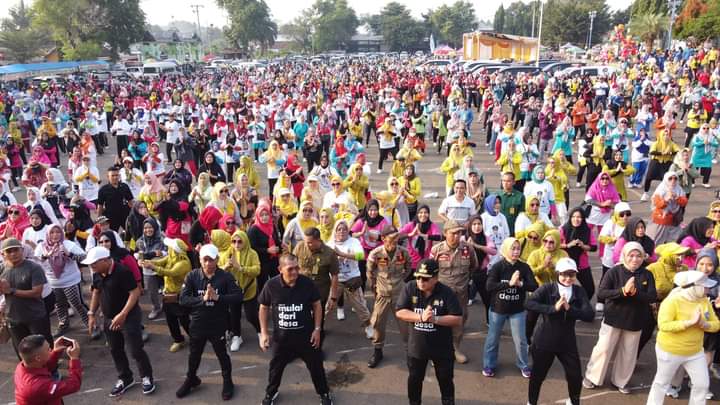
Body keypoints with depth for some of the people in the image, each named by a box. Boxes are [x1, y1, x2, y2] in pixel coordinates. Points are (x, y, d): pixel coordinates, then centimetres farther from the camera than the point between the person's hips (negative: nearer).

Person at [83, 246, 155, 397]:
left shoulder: (122, 271, -24)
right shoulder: (97, 274, 0)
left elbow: (135, 292, -24)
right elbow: (96, 292, 15)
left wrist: (123, 314, -29)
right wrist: (92, 314, 8)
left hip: (129, 317, -8)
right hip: (109, 319, 8)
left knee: (136, 350, -3)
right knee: (115, 350, 16)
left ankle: (147, 377, 18)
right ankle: (125, 378, 33)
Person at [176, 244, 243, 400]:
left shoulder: (225, 276, -13)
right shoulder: (192, 276, -8)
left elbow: (238, 297, -17)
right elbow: (183, 299, -14)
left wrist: (218, 297, -28)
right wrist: (202, 299, -28)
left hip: (218, 325, -2)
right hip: (197, 324, 2)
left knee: (222, 354, 15)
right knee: (194, 354, 22)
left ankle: (227, 381, 37)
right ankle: (191, 380, 46)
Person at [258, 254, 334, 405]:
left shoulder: (307, 283, -17)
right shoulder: (271, 285, -16)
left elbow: (317, 305, -4)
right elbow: (264, 308, -2)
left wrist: (317, 329, -6)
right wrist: (264, 333, -4)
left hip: (306, 334, 0)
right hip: (281, 335, 1)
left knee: (315, 365, 14)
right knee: (276, 366, 20)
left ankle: (324, 393, 37)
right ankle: (270, 393, 46)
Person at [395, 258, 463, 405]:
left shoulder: (446, 293, -17)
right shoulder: (409, 288, -12)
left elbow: (458, 320, -17)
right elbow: (399, 312, -14)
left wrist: (435, 319, -29)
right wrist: (421, 317, -26)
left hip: (442, 347, -2)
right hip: (416, 346, 2)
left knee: (445, 380, 16)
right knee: (414, 379, 20)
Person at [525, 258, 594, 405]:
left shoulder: (579, 291, -3)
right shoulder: (547, 289, -12)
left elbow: (590, 315, -14)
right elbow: (529, 303, -27)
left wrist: (569, 308, -27)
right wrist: (553, 308, -33)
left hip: (567, 342, 2)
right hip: (544, 341, -2)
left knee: (575, 377, 7)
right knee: (537, 375, 11)